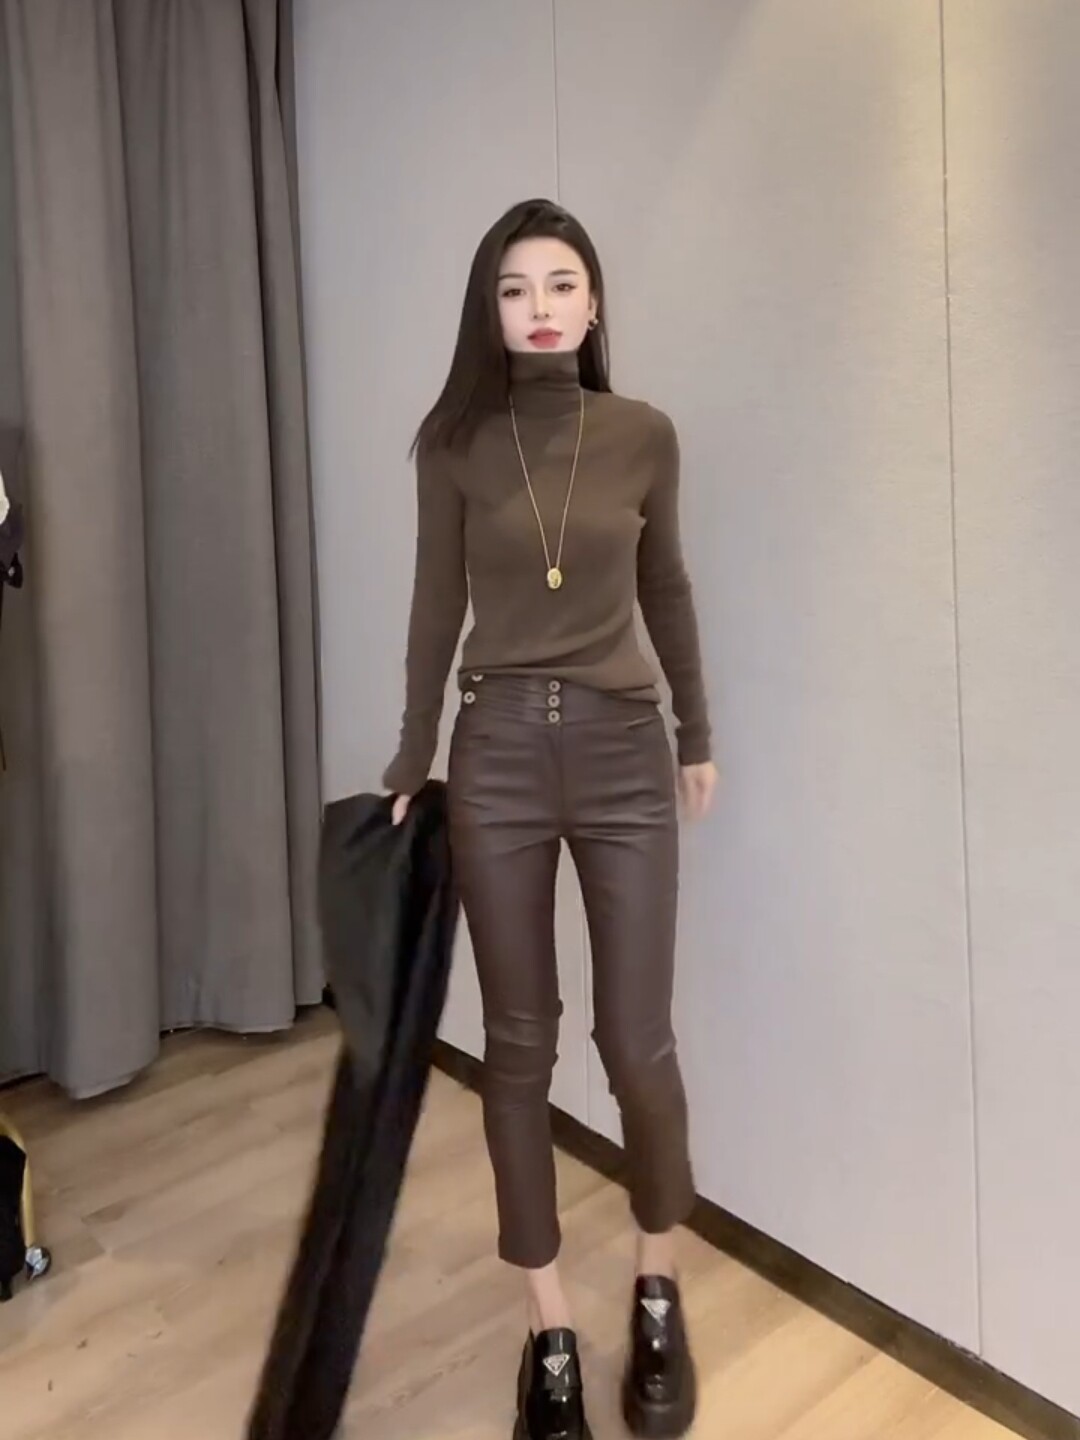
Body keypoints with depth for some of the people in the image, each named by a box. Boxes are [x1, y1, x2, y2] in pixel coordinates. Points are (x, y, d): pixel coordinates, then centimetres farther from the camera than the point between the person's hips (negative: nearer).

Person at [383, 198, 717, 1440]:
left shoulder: (645, 436, 3)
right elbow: (436, 609, 6)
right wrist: (411, 759, 9)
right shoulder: (453, 443, 1)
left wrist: (699, 734, 18)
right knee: (518, 1044, 7)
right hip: (498, 754, 0)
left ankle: (659, 1297, 31)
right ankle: (550, 1331, 25)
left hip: (623, 749, 0)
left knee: (638, 1041, 3)